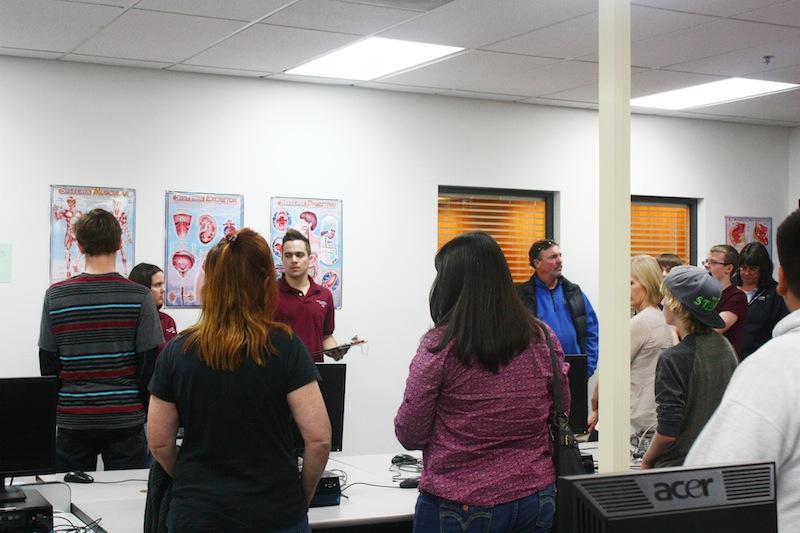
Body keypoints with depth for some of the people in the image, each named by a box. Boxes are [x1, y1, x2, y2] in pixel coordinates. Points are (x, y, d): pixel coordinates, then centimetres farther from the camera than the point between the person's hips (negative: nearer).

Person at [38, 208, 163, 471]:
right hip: (125, 418, -2)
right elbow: (149, 362, -6)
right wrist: (145, 407, 8)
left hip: (73, 420, 2)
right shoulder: (139, 296, -7)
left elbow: (47, 365, 4)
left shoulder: (55, 295, -1)